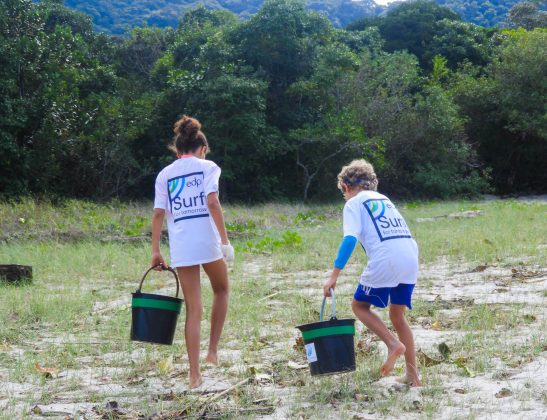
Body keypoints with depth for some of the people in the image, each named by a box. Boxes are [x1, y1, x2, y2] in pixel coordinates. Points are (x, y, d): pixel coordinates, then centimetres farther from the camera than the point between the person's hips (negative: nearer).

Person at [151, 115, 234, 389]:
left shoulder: (164, 174, 13)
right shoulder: (207, 167, 4)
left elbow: (158, 214, 4)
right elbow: (212, 204, -10)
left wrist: (155, 251, 6)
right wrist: (225, 240, -9)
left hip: (180, 246, 3)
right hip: (207, 241, -2)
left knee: (193, 308, 8)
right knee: (221, 290, 25)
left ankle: (194, 373, 5)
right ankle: (213, 350, 15)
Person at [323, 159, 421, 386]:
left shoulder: (353, 203, 6)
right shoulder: (384, 199, 28)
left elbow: (350, 239, -9)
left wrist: (334, 275, -12)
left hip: (385, 261, -7)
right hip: (411, 258, 7)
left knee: (359, 305, 13)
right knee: (397, 315, 19)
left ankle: (393, 343, -7)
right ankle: (412, 374, 16)